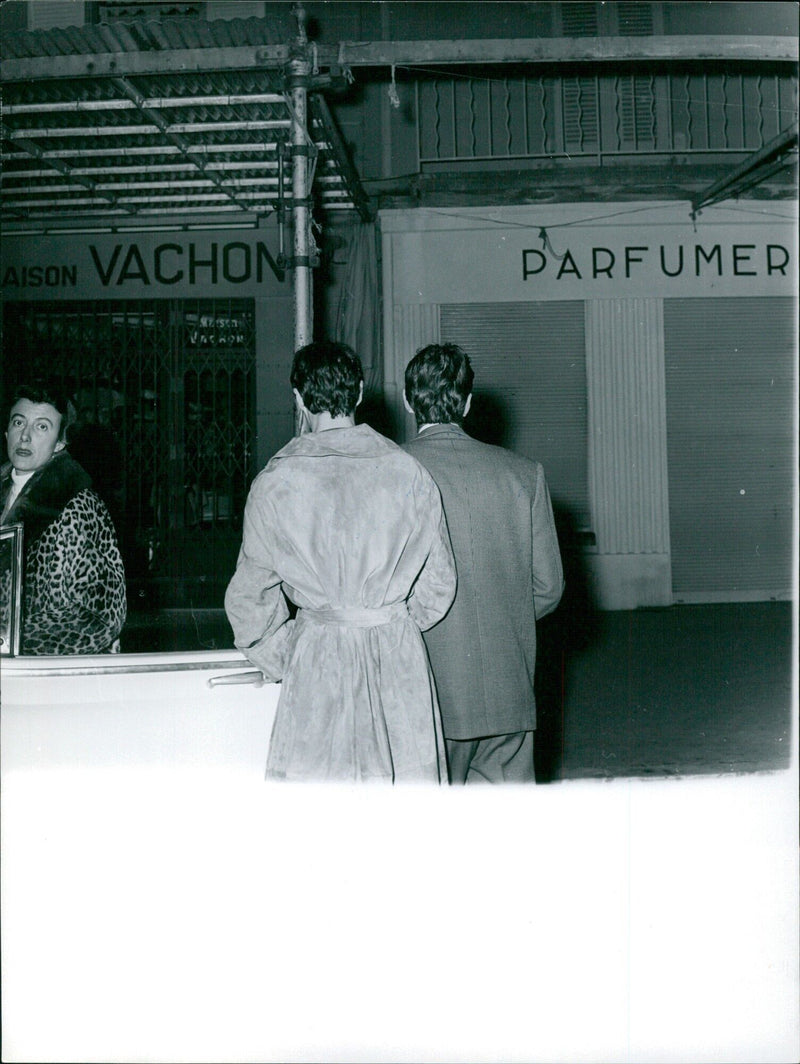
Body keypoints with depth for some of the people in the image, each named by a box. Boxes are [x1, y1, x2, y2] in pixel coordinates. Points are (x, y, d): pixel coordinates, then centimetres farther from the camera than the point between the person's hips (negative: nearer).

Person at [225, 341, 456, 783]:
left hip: (319, 655, -2)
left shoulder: (276, 481, -4)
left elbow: (251, 595, 4)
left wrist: (280, 660, 18)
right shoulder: (408, 472, 0)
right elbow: (438, 583, 7)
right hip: (401, 659, 2)